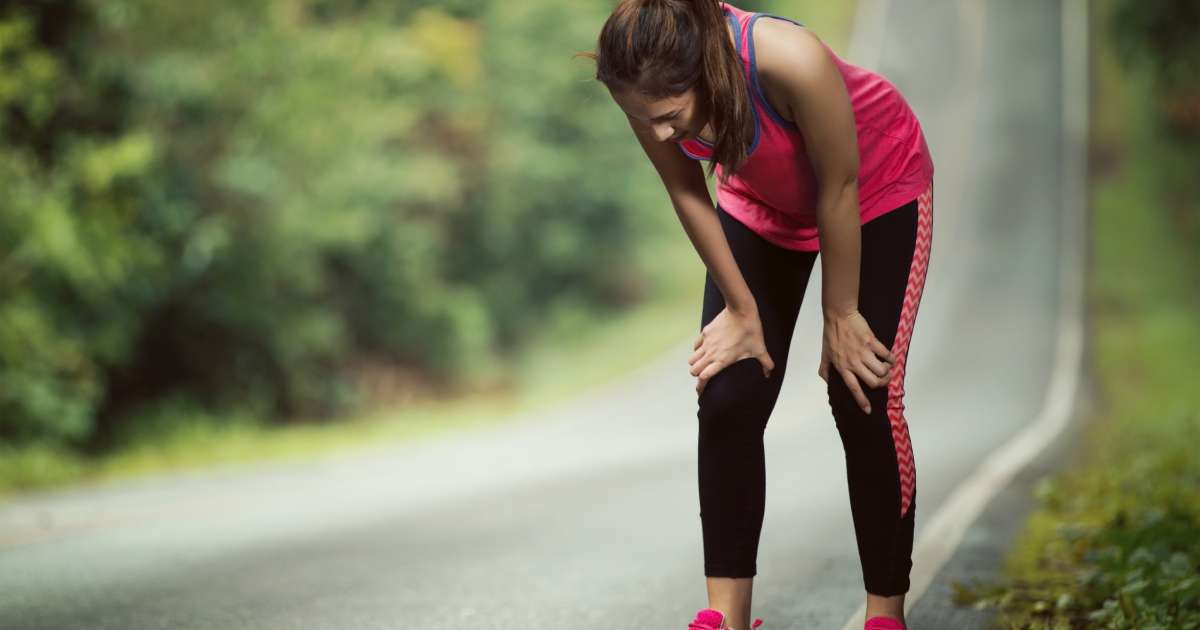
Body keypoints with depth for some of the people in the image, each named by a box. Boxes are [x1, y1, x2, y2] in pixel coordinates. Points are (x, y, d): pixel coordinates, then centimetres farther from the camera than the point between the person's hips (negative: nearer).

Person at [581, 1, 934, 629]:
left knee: (864, 401, -8)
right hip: (761, 200, 4)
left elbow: (838, 192, -28)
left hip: (876, 190, -4)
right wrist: (741, 307, -5)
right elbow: (687, 194, -13)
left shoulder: (792, 63, -43)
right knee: (727, 400, -5)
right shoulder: (651, 86, -30)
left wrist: (839, 315, -16)